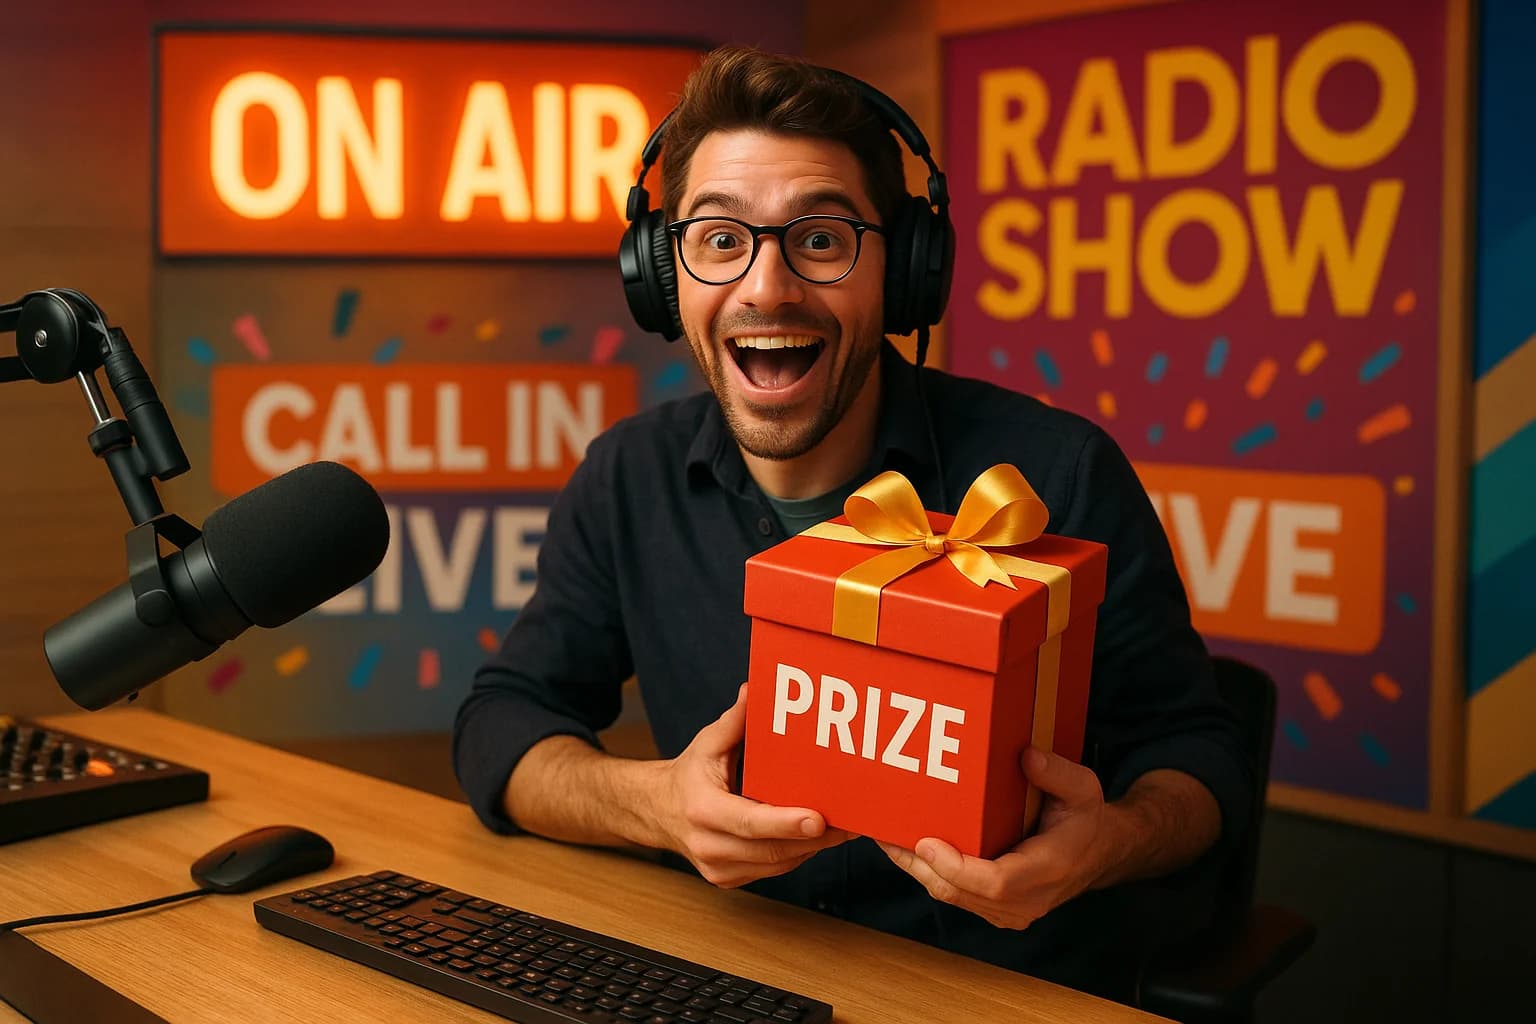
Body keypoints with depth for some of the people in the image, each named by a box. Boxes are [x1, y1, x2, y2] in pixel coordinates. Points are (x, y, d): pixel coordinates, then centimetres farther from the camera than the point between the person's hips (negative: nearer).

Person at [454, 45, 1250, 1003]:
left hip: (1022, 985, -1)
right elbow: (501, 720, 1)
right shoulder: (630, 481, -1)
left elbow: (1198, 750, -4)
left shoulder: (1060, 474, -12)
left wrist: (1109, 841, -28)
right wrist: (655, 804, -21)